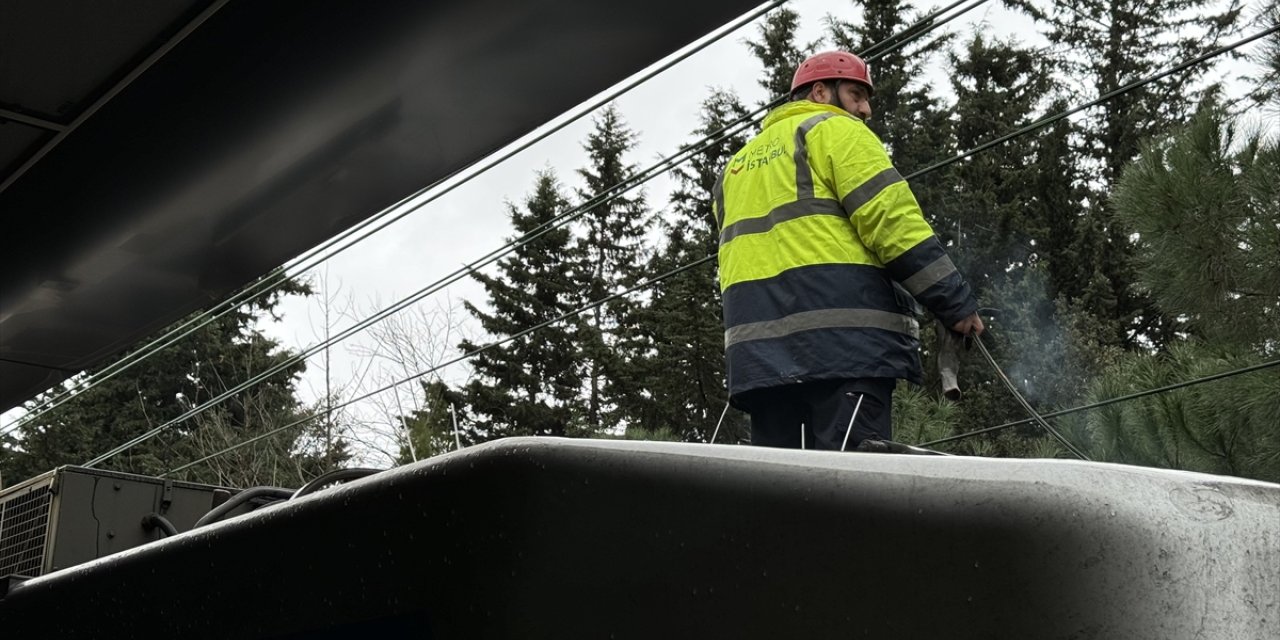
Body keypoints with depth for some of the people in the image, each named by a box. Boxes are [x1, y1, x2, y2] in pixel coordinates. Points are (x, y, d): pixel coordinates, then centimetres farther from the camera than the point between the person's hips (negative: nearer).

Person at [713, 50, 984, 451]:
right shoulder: (835, 129, 6)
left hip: (757, 346, 7)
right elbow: (892, 220, -7)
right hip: (844, 336, -7)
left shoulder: (737, 165, 30)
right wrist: (956, 302, -6)